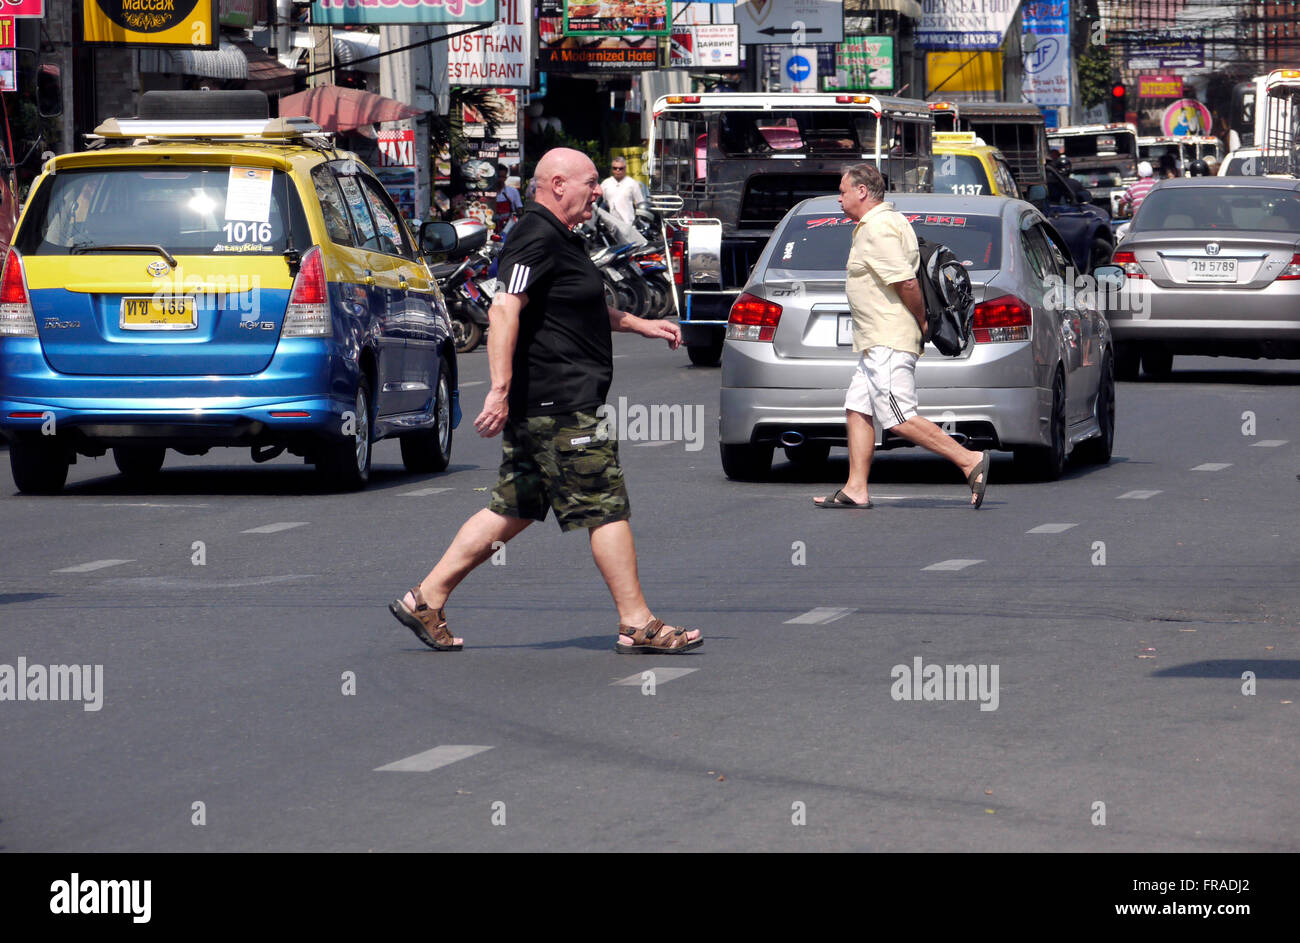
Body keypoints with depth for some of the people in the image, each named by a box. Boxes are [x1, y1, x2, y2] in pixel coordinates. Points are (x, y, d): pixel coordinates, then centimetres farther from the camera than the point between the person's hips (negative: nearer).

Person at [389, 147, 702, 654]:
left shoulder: (559, 239, 19)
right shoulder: (538, 239, -15)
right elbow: (504, 309, -26)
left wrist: (638, 324, 36)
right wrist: (501, 389, -32)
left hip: (537, 405, 11)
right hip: (559, 404, -11)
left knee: (514, 509, 12)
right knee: (606, 508, -5)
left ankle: (426, 599, 12)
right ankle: (637, 625, 0)